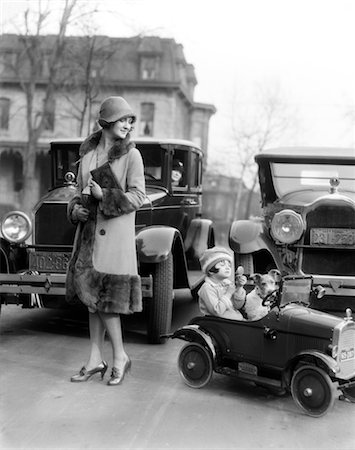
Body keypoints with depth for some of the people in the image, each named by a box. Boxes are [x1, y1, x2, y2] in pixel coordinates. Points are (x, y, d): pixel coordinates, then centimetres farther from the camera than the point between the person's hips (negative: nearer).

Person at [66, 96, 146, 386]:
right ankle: (95, 360, 16)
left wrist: (104, 196, -17)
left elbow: (137, 197, -9)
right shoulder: (87, 152, 12)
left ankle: (120, 357, 9)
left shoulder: (131, 154, -4)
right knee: (91, 292, 7)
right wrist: (75, 209, 0)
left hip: (116, 229, -5)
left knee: (103, 294, -7)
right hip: (89, 228, 6)